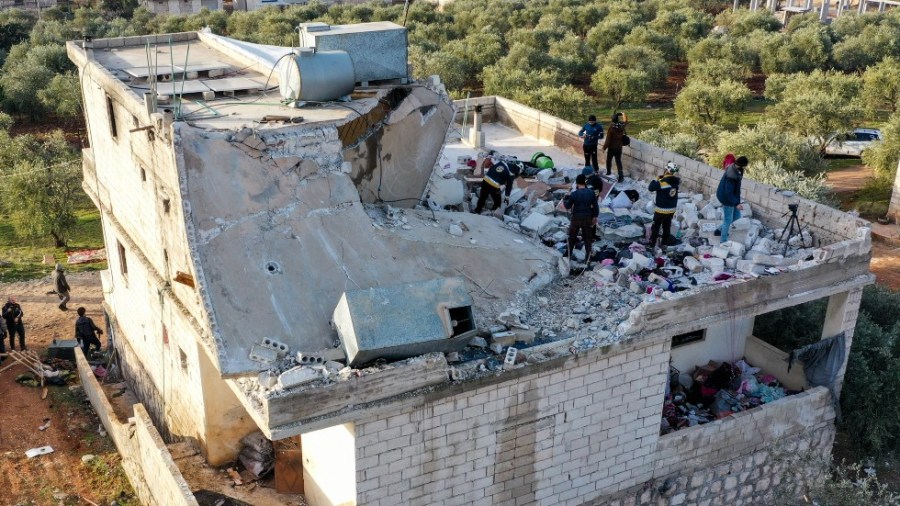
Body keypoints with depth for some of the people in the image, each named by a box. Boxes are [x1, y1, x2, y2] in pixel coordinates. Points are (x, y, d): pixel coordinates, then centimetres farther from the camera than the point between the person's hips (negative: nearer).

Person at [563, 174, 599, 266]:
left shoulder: (574, 194, -14)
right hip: (587, 218, 2)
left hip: (576, 218, -2)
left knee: (571, 238, 15)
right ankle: (587, 259, 12)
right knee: (588, 238, 10)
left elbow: (568, 207, -4)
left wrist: (565, 200, 17)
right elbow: (596, 206, -2)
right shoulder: (591, 193, -7)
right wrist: (595, 217, 11)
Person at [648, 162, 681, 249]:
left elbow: (651, 188, -20)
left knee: (655, 227, 10)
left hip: (661, 210, -6)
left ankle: (652, 244, 17)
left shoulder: (662, 182, -27)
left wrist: (657, 179, -7)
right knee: (667, 226, 22)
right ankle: (665, 242, 33)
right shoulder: (676, 181, -8)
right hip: (672, 209, 6)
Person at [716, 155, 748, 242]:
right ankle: (724, 240, 21)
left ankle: (719, 231, 34)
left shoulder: (734, 168, -5)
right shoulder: (731, 176, -33)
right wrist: (736, 203, -30)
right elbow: (728, 192, -30)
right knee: (728, 220, 5)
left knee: (737, 216, 21)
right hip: (726, 198, -10)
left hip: (731, 197, 10)